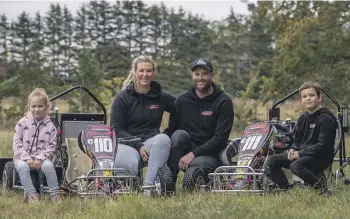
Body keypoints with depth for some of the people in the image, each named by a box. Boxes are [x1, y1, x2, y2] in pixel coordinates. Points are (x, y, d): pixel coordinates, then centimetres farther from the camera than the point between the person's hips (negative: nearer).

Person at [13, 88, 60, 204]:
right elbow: (17, 144, -3)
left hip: (41, 158, 0)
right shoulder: (22, 123, -1)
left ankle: (55, 194, -23)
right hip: (23, 157, 0)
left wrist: (40, 158, -15)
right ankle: (31, 194, -33)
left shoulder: (50, 126, 1)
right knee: (22, 167, -34)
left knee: (48, 166, -31)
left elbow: (51, 146, 0)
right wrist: (27, 159, -15)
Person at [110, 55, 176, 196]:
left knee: (163, 139, -34)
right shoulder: (122, 98, 3)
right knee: (128, 165, -38)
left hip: (152, 142, 3)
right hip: (127, 143, -3)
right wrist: (138, 146, -14)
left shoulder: (162, 97, 10)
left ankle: (148, 186, -39)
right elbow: (116, 129, -2)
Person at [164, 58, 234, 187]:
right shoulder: (182, 100, 10)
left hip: (210, 154, -4)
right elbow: (171, 129, 9)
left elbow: (221, 138, -11)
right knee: (179, 134, -27)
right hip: (185, 152, 4)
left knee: (198, 164, -37)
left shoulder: (223, 102, -3)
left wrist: (193, 154, -19)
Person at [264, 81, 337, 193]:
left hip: (320, 158, -8)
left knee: (296, 166, -36)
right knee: (272, 161, -3)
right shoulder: (303, 119, 12)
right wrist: (293, 150, -2)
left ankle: (320, 186, -13)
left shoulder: (326, 119, -13)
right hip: (301, 155, 8)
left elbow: (323, 146, -20)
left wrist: (300, 153, -18)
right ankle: (287, 189, 3)